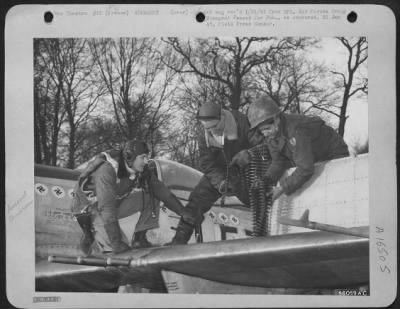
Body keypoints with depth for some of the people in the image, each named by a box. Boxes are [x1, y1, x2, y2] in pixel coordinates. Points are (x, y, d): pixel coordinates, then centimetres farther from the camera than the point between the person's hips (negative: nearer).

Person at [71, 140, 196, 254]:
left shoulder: (143, 171, -14)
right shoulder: (107, 170, -35)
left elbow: (162, 191, -3)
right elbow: (107, 208, -38)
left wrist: (183, 212, -7)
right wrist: (116, 242, -38)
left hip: (116, 201, 6)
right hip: (91, 206, -6)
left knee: (151, 199, -13)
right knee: (113, 248, -22)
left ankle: (139, 239, -1)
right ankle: (91, 233, 7)